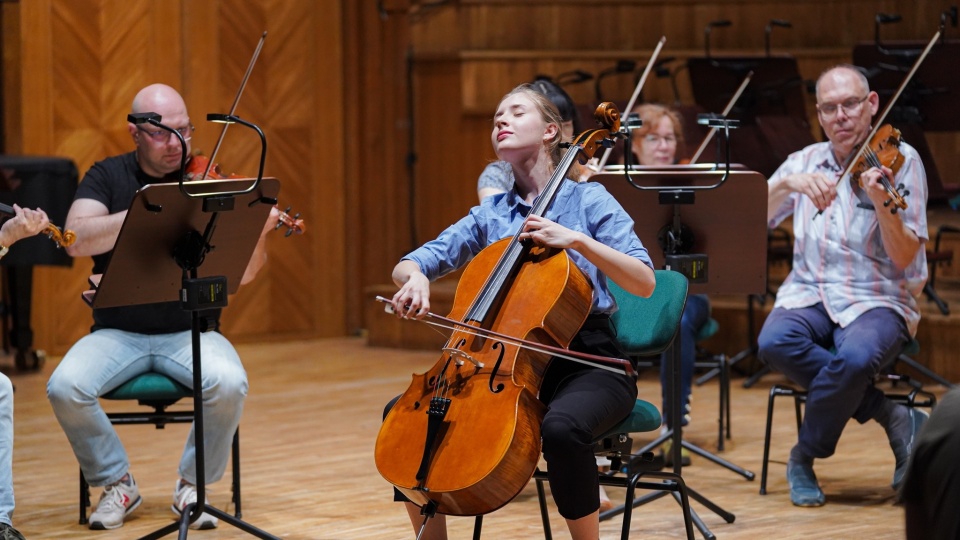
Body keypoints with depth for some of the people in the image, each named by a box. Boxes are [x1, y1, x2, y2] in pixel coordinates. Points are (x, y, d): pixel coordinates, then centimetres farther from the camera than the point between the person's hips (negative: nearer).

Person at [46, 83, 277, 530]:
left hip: (190, 332, 0)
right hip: (118, 333, 0)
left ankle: (192, 484, -5)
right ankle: (117, 482, -2)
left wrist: (258, 235, -28)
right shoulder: (108, 177, 2)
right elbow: (77, 241, -17)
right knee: (65, 387, -27)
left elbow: (242, 274, -6)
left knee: (228, 384, -31)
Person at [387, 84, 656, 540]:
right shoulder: (490, 215, 13)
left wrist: (577, 240, -22)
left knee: (561, 427, -38)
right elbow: (409, 264, 8)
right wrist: (416, 278, -17)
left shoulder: (587, 200, 0)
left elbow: (645, 283, -11)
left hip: (586, 362, -5)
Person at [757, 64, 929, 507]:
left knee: (856, 356, -38)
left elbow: (903, 258, -11)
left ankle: (806, 458, -11)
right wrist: (788, 184, -16)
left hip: (877, 300, -4)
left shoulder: (899, 160, -2)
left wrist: (881, 204, -29)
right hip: (809, 293, 4)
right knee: (774, 342, -32)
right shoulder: (805, 162, 12)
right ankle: (889, 415, -15)